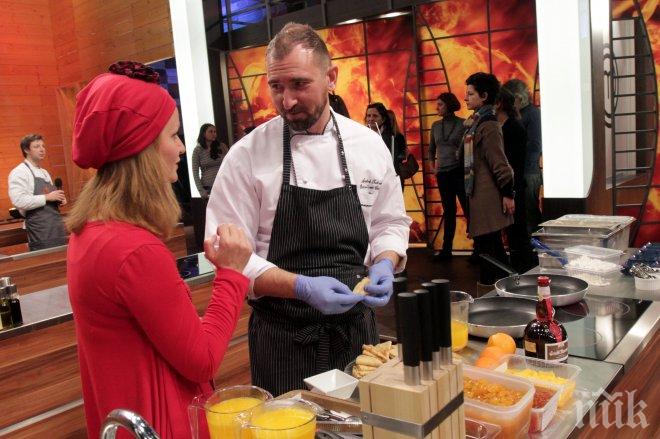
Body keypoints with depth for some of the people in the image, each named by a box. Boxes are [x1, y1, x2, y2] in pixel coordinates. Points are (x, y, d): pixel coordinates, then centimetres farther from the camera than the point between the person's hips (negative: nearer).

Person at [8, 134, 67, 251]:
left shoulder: (45, 173, 19)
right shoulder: (19, 172, -7)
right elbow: (19, 201, -19)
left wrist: (58, 199, 7)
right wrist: (47, 197, -18)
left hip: (57, 225, 8)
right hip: (40, 229, -8)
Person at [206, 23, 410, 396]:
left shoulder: (369, 144, 0)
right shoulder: (248, 154, -10)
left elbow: (390, 224, 10)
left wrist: (384, 265, -11)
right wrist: (302, 287, -23)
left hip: (356, 327, 3)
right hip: (284, 338, -3)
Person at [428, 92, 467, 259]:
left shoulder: (463, 124, -5)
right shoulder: (436, 125, 9)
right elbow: (431, 149, 20)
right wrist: (432, 167, 12)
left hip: (459, 171, -5)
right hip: (442, 174, 5)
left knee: (468, 209, -3)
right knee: (448, 212, 10)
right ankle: (446, 249, 15)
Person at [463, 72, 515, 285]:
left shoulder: (488, 125, -14)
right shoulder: (478, 122, 14)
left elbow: (499, 163, -16)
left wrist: (507, 194, -16)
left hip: (486, 196, -10)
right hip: (480, 194, 10)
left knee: (486, 246, -6)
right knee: (493, 246, 17)